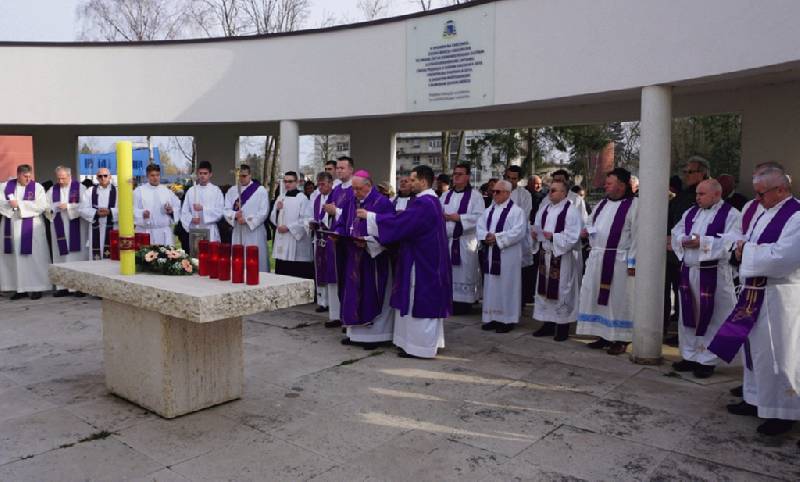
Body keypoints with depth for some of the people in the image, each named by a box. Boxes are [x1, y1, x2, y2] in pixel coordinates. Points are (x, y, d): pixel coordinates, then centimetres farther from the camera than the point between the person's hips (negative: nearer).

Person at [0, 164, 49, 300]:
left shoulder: (37, 187, 0)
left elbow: (42, 206, -12)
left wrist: (20, 204, -14)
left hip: (31, 227, -3)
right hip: (12, 227, 3)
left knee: (34, 258, -2)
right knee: (15, 258, 5)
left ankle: (36, 287, 4)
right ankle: (20, 288, 12)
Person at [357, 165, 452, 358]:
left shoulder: (423, 203, -21)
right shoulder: (431, 201, 13)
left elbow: (397, 222, -22)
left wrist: (369, 216, -14)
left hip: (421, 262, -10)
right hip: (429, 260, 10)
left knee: (419, 302, -2)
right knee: (427, 302, 15)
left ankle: (420, 346, 5)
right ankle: (429, 341, 24)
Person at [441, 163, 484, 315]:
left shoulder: (475, 195, -2)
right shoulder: (446, 195, 16)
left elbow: (479, 216, -13)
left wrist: (459, 217, -18)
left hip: (465, 241, -5)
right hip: (446, 239, 5)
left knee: (464, 272, -2)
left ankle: (463, 303, 5)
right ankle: (450, 301, 16)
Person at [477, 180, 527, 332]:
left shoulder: (516, 211, -7)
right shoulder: (490, 210, 14)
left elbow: (519, 231, -16)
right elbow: (480, 226, 10)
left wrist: (497, 238, -18)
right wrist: (486, 236, -11)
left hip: (507, 256, -6)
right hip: (490, 255, 7)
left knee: (506, 286, -1)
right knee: (491, 286, 10)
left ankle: (507, 320, 7)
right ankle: (492, 317, 19)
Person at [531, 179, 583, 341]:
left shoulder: (571, 211, -11)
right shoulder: (544, 209, 10)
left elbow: (572, 237, -17)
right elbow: (538, 229, 17)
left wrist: (552, 237, -22)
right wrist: (535, 234, -4)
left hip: (563, 258, -7)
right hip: (545, 255, 7)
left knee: (561, 291, 1)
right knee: (545, 290, 11)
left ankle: (563, 326, 13)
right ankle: (549, 324, 23)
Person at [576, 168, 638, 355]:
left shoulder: (633, 205, -8)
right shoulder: (603, 203, 13)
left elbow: (636, 235, -12)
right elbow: (592, 223, 25)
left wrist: (632, 262, -16)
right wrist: (586, 230, 1)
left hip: (618, 261, -7)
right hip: (597, 258, 7)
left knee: (617, 299, 0)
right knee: (597, 297, 11)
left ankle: (620, 340, 11)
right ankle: (603, 336, 22)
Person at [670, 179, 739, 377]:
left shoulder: (730, 214, -6)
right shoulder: (691, 213, 14)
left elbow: (730, 243, -17)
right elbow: (676, 233, 12)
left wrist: (702, 242, -22)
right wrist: (683, 240, -9)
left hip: (713, 274, -6)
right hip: (688, 271, 6)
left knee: (710, 318, 1)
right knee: (688, 316, 12)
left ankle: (707, 360, 12)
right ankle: (689, 355, 24)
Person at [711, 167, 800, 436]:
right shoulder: (767, 215, 13)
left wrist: (748, 250, -13)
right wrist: (745, 249, -2)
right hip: (757, 291, 9)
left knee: (775, 352, -1)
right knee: (755, 348, 15)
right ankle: (757, 400, 29)